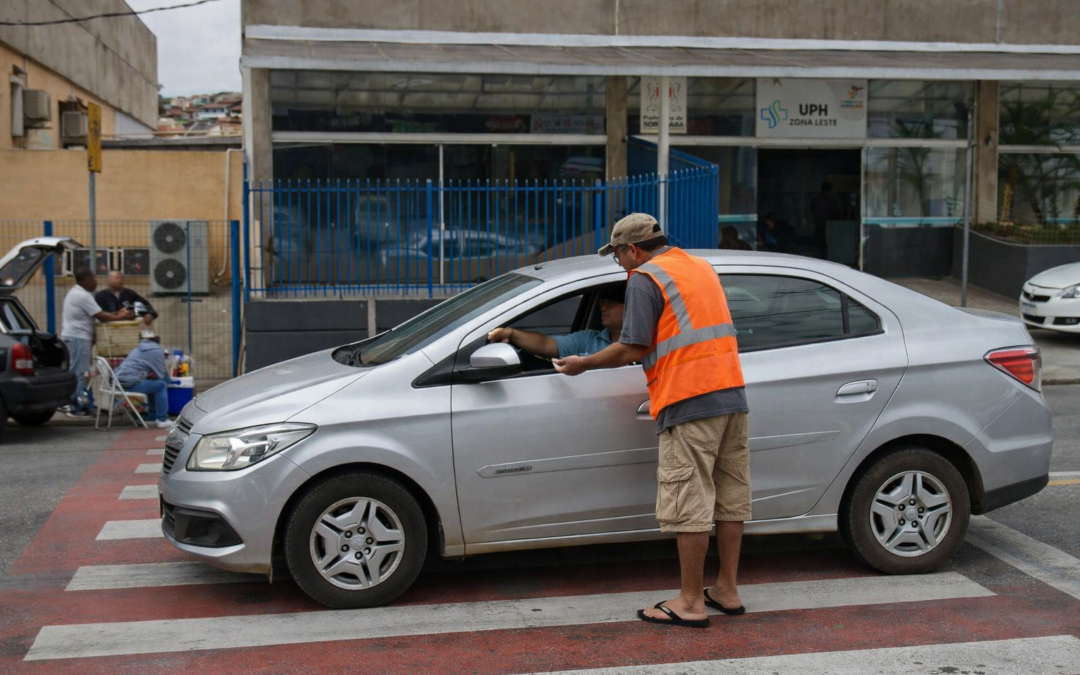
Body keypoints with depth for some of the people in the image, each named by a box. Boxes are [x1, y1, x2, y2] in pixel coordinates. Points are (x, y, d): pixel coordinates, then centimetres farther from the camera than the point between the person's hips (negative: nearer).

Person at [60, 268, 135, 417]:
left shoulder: (75, 292, 17)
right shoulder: (83, 296, -18)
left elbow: (97, 313, 17)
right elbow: (101, 317, -18)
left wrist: (116, 314, 9)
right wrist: (122, 317, -7)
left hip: (71, 337, 11)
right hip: (78, 338, -11)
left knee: (74, 372, 14)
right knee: (78, 373, -8)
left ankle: (75, 404, 19)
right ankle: (77, 408, -6)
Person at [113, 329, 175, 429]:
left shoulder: (138, 349, 22)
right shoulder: (157, 351, -2)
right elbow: (160, 375, 2)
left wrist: (147, 374, 18)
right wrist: (150, 374, 18)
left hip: (120, 380, 9)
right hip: (131, 383, -8)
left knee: (152, 383, 25)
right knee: (161, 385, 2)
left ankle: (153, 414, 34)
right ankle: (162, 420, 2)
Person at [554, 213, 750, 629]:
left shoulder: (645, 279, -6)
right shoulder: (701, 267, 20)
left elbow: (632, 350, -11)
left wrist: (584, 364, 2)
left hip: (689, 405, -9)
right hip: (732, 395, 9)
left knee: (689, 506, -2)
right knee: (730, 498, 13)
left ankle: (691, 603, 3)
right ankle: (726, 590, 22)